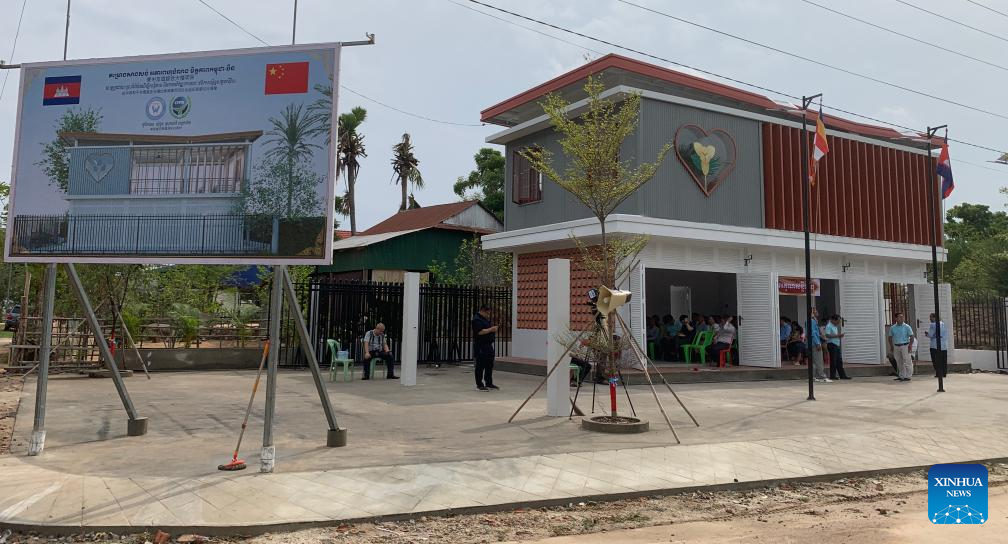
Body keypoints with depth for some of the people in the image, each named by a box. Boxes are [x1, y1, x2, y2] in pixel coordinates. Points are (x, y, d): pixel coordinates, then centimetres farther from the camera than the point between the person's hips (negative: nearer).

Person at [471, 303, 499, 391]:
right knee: (480, 366, -4)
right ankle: (479, 385, 2)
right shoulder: (477, 319, -13)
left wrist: (493, 331, 11)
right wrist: (491, 329, -18)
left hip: (488, 345, 10)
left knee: (489, 365, 13)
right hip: (480, 347, -10)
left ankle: (489, 383, 21)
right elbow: (480, 332, -23)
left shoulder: (485, 319, 18)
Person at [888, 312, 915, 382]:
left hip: (905, 346, -4)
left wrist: (910, 345, -12)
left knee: (907, 361, -5)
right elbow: (890, 337, 14)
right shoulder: (892, 328, 8)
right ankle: (901, 376, 16)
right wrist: (891, 346, 8)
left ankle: (907, 376, 0)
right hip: (896, 346, 4)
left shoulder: (907, 327, -2)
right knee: (899, 362, 9)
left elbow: (911, 336, -4)